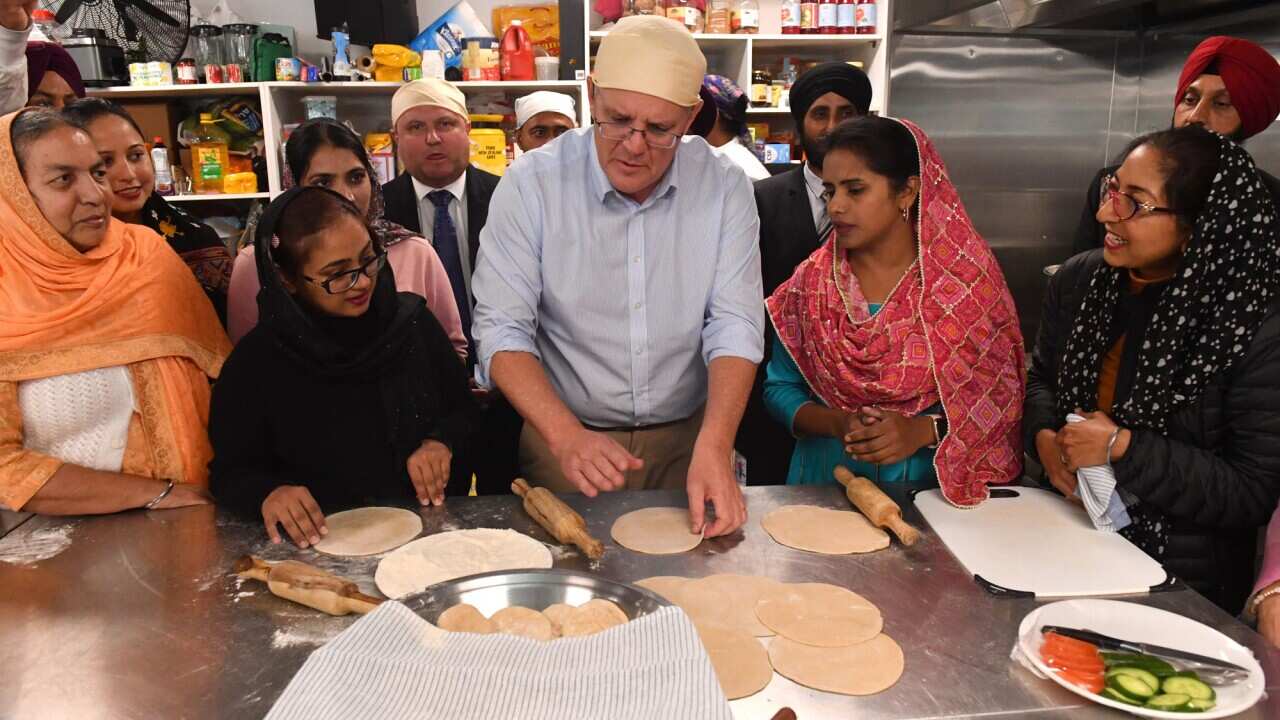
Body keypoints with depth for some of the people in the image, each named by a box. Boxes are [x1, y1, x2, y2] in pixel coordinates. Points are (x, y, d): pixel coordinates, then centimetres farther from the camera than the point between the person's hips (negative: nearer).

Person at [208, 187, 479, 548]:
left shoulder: (412, 321, 2)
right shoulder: (257, 362, -4)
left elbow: (463, 409, 12)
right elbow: (230, 471, 4)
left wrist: (440, 442, -9)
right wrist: (268, 493, -17)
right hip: (321, 544, -1)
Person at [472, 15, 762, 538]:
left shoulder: (725, 187, -6)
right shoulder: (531, 184, -11)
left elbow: (734, 326, -10)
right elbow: (502, 329, -13)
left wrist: (713, 447, -25)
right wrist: (568, 436, -27)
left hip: (688, 435, 1)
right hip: (564, 440, -1)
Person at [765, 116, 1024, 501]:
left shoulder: (966, 280, -2)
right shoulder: (811, 280, 2)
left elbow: (1000, 395, 0)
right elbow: (780, 387, 5)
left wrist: (923, 431, -15)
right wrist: (837, 424, -13)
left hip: (932, 480, -1)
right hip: (827, 480, 1)